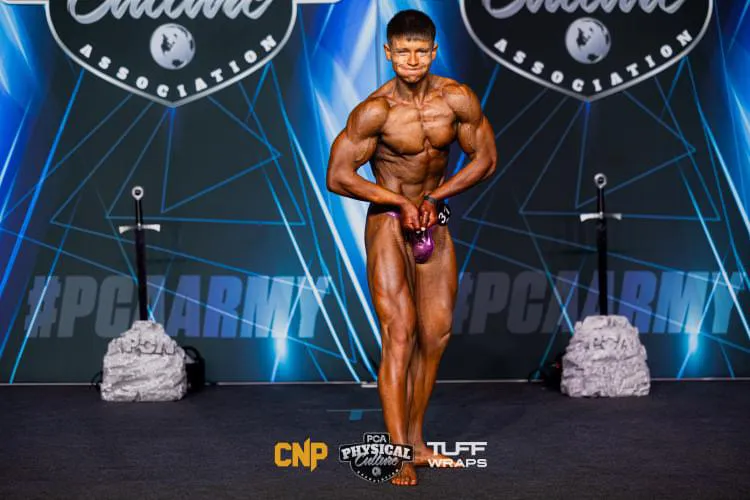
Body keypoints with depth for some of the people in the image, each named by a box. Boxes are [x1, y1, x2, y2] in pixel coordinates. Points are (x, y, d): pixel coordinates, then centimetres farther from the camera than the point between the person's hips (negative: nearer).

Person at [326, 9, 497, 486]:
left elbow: (486, 159, 3)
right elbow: (338, 177, -13)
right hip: (388, 223, -4)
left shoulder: (459, 99, -6)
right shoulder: (374, 110, -15)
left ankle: (417, 441, 20)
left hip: (435, 221, 5)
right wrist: (401, 201, -15)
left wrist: (434, 197, -8)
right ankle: (401, 454, -8)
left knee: (437, 335, 6)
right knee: (399, 335, -12)